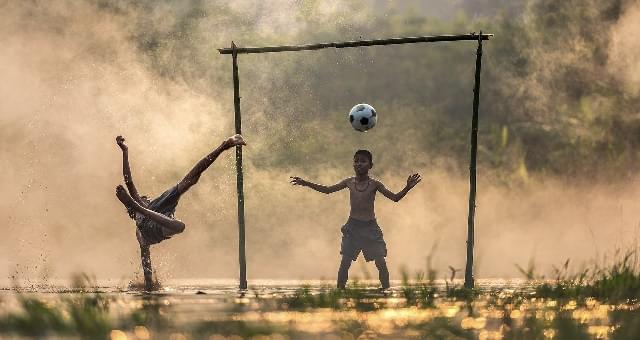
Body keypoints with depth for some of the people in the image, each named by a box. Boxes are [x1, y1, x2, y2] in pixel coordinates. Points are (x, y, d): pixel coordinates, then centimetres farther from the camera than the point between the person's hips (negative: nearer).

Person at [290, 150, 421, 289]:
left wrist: (408, 188, -22)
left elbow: (395, 198, -5)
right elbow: (327, 190, 14)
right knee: (345, 262, -3)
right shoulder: (349, 182, 3)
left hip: (370, 226, -2)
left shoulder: (374, 184, -4)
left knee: (381, 263, -5)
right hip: (352, 226, 2)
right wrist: (305, 183, 11)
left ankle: (386, 290, 6)